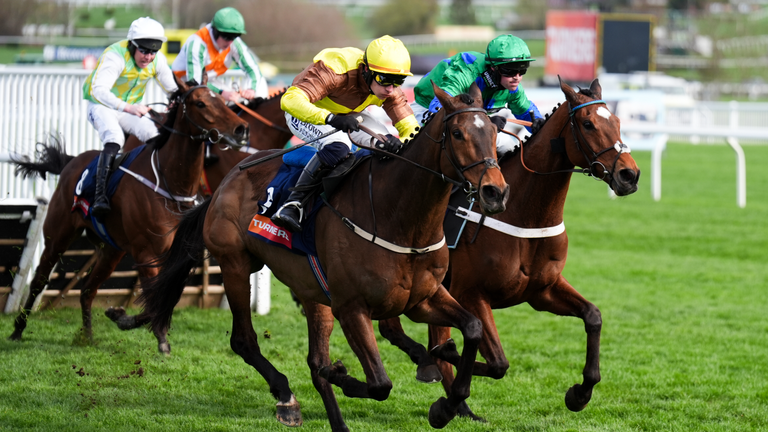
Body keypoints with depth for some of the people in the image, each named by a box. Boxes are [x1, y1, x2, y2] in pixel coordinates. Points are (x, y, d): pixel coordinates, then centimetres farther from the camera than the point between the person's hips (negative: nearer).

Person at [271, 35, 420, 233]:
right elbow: (290, 99, -50)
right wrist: (330, 118, -65)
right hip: (303, 112, -6)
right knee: (338, 146, -36)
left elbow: (409, 126, -19)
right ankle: (294, 203, -28)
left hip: (347, 115, 6)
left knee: (388, 145, -16)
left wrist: (400, 144, -44)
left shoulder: (390, 90, -21)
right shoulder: (335, 70, -40)